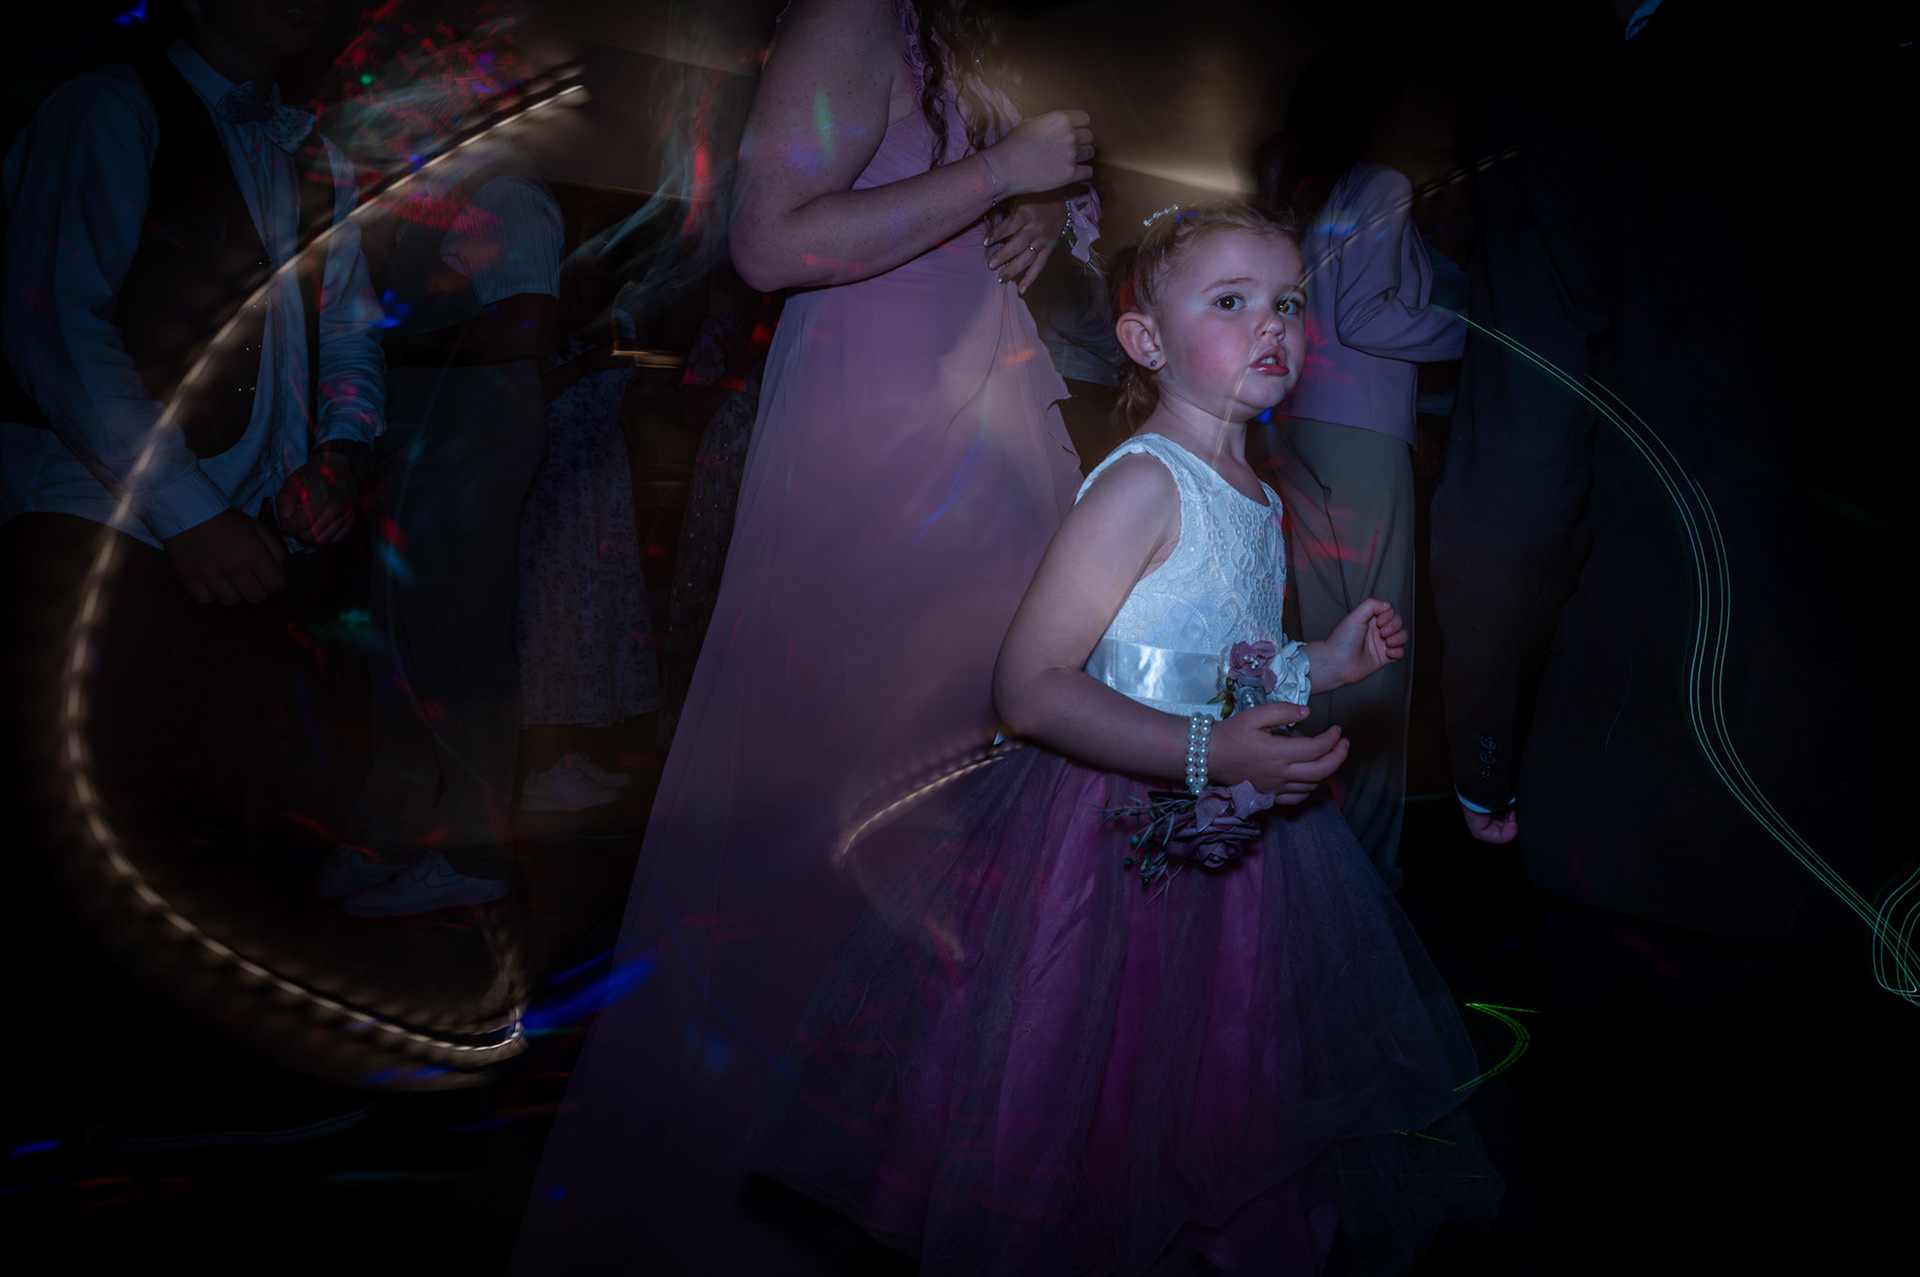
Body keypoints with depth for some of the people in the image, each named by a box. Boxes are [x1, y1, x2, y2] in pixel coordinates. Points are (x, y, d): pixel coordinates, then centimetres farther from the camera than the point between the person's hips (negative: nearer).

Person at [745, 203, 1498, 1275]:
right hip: (1125, 841, -8)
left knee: (1219, 1120, 21)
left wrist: (1329, 663, 11)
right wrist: (1206, 754, -31)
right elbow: (1030, 687, -26)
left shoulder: (1257, 497, 9)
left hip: (1236, 842, 9)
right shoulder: (1144, 483, -19)